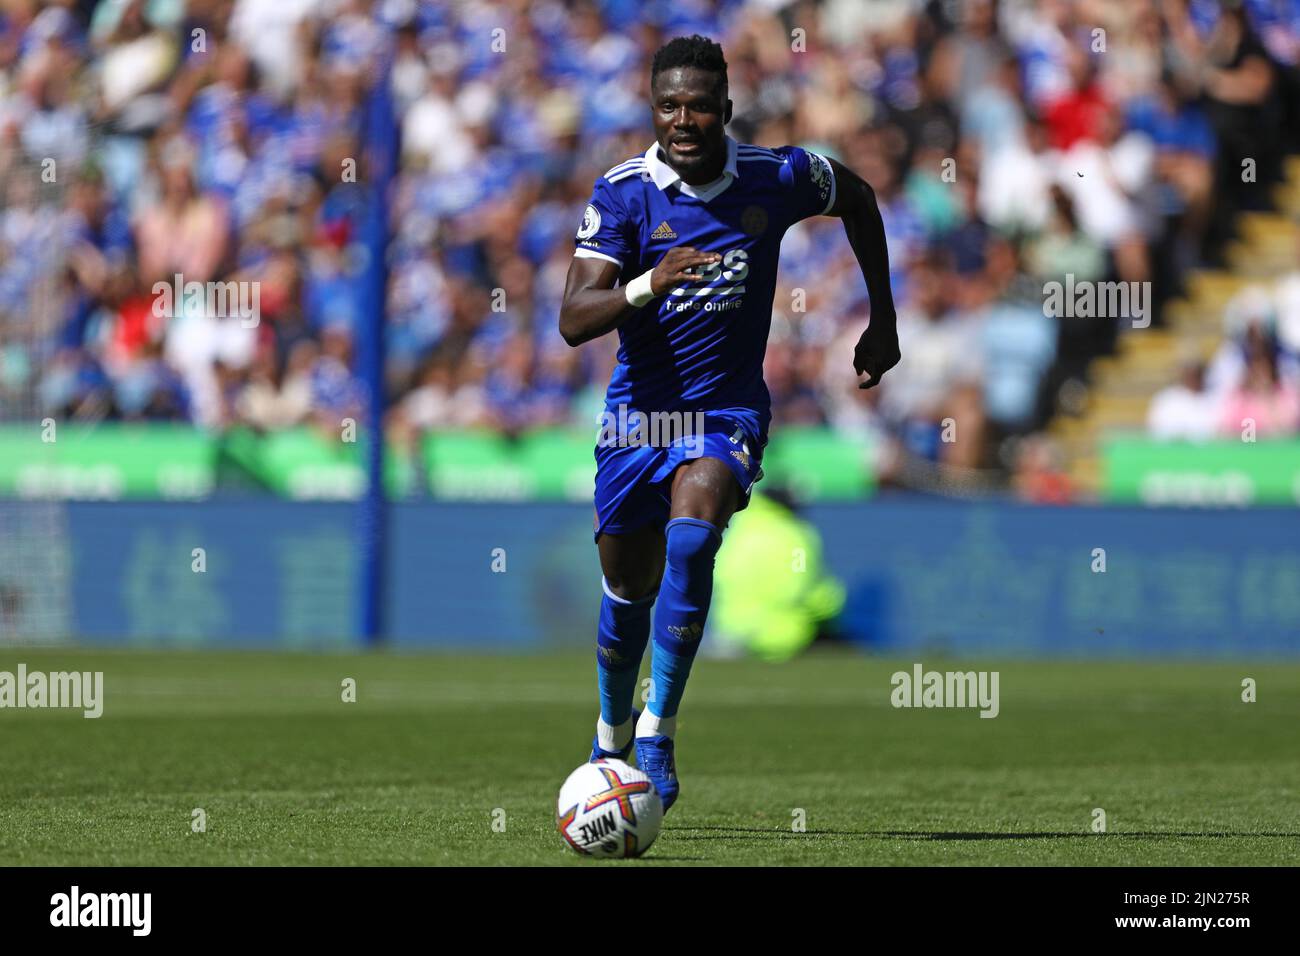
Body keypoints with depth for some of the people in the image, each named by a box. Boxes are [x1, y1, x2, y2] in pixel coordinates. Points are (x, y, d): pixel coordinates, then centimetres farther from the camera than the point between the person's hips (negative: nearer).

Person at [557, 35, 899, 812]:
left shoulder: (776, 179, -8)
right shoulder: (623, 193, -13)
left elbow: (856, 198, 15)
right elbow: (574, 320, -20)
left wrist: (883, 321, 15)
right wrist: (647, 286, -40)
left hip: (727, 412, -1)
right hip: (636, 412, 1)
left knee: (691, 539, -28)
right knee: (628, 588, 11)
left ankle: (659, 734, -21)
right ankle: (612, 738, 38)